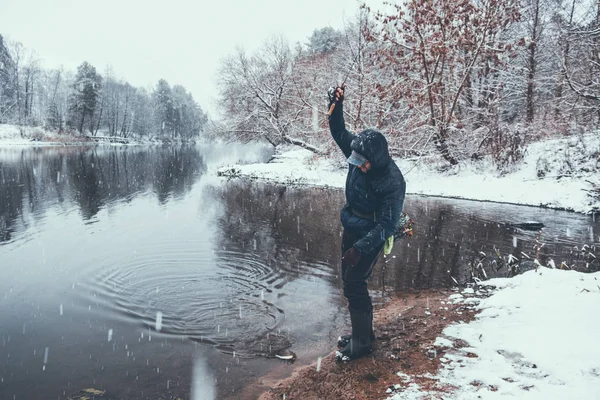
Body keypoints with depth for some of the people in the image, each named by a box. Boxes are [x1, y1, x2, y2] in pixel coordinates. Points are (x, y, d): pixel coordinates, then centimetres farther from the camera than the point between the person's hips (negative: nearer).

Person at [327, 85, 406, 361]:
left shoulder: (393, 183, -27)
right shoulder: (360, 154, -9)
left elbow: (388, 225, -24)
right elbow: (339, 133, 5)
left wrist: (360, 248, -28)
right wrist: (336, 108, -12)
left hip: (371, 235, -8)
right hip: (351, 228, 8)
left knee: (354, 284, -9)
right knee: (350, 281, 14)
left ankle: (362, 343, 6)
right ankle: (361, 332, 30)